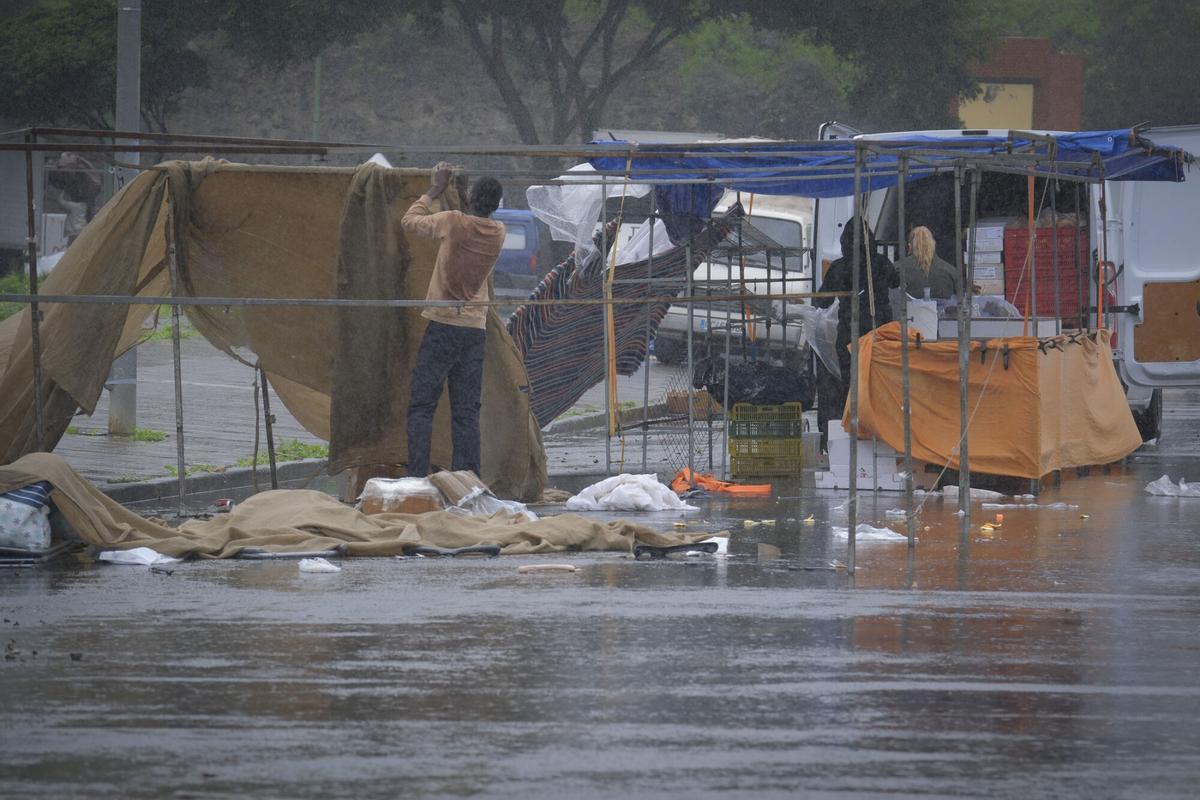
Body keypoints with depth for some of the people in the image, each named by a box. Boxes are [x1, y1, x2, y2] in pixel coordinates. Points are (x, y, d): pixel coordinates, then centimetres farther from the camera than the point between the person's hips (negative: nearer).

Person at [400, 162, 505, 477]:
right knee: (467, 412, 6)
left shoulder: (453, 222, -10)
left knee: (421, 407, -1)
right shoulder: (498, 233, 3)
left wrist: (435, 190, 17)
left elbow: (409, 220, 6)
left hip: (443, 326, -4)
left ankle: (417, 478, -10)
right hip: (476, 330, 4)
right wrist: (462, 192, 32)